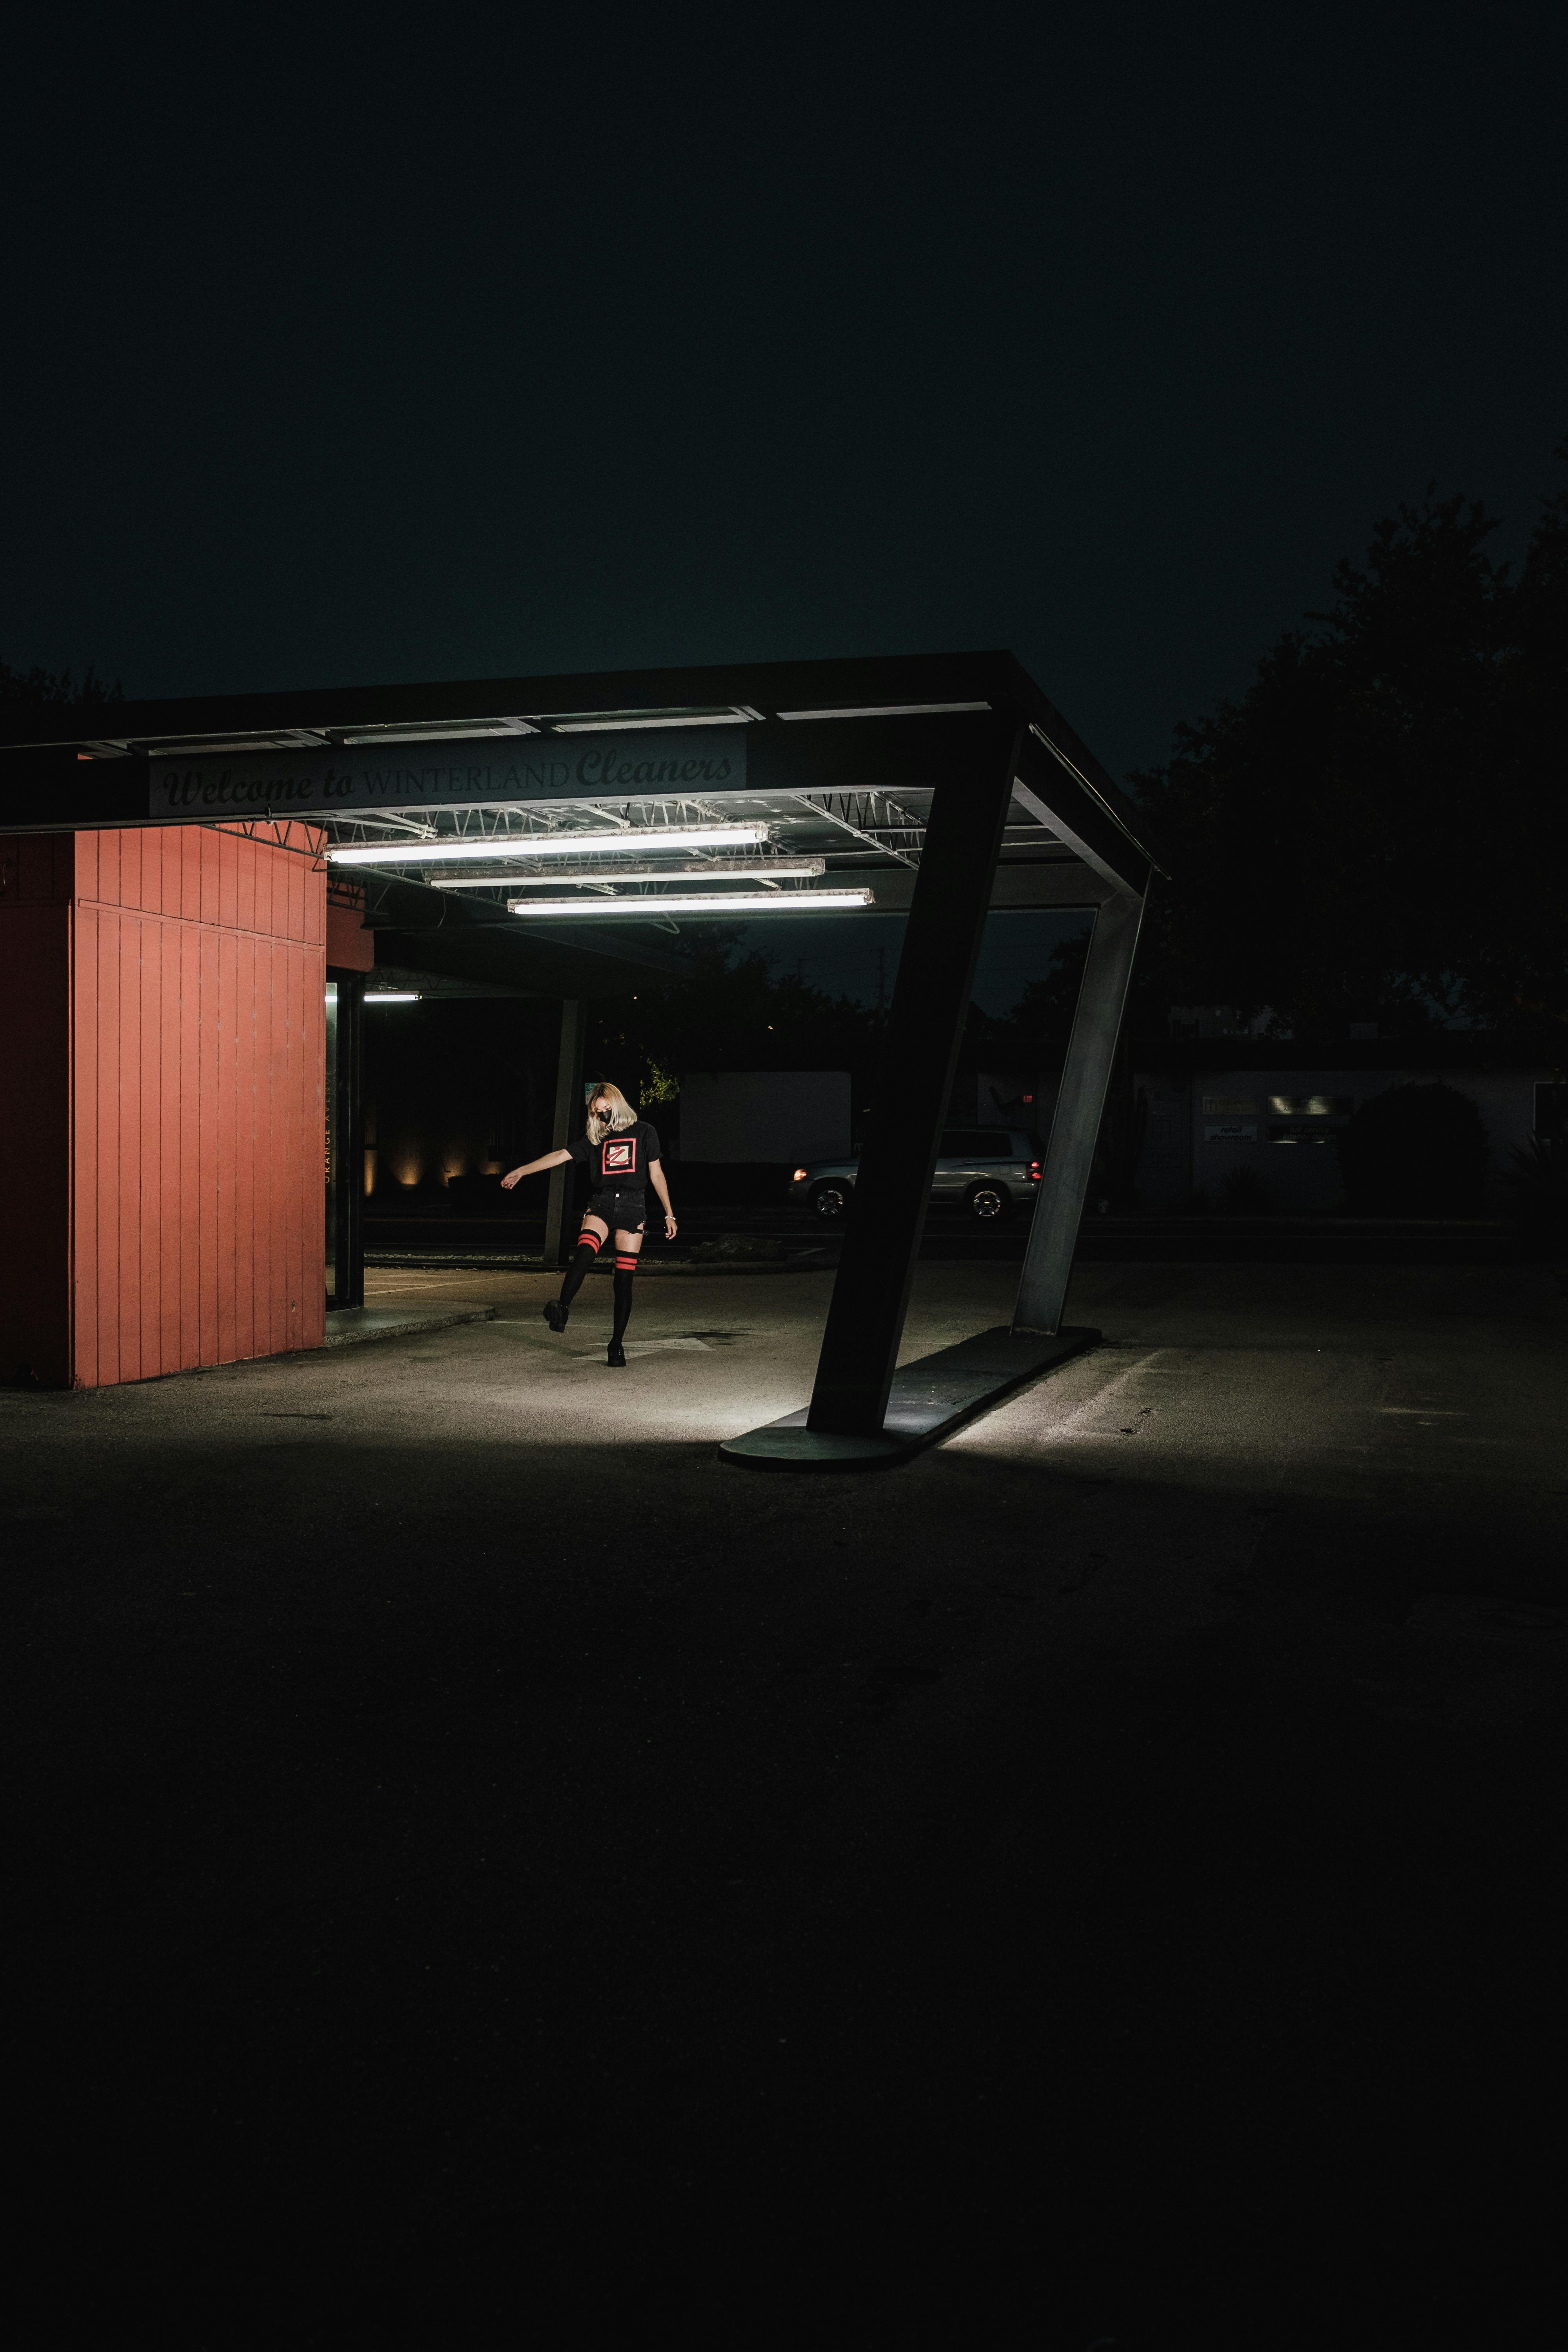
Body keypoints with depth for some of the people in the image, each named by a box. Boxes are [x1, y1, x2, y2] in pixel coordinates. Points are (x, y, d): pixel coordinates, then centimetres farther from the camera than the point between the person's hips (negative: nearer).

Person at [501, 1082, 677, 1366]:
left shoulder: (643, 1132, 11)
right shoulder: (595, 1138, 16)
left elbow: (656, 1175, 11)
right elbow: (561, 1156, 9)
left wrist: (669, 1215, 9)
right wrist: (521, 1171, 0)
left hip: (633, 1206, -1)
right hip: (601, 1202, 1)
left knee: (624, 1280, -4)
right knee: (584, 1252, -29)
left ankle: (617, 1344, 4)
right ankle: (562, 1308, -49)